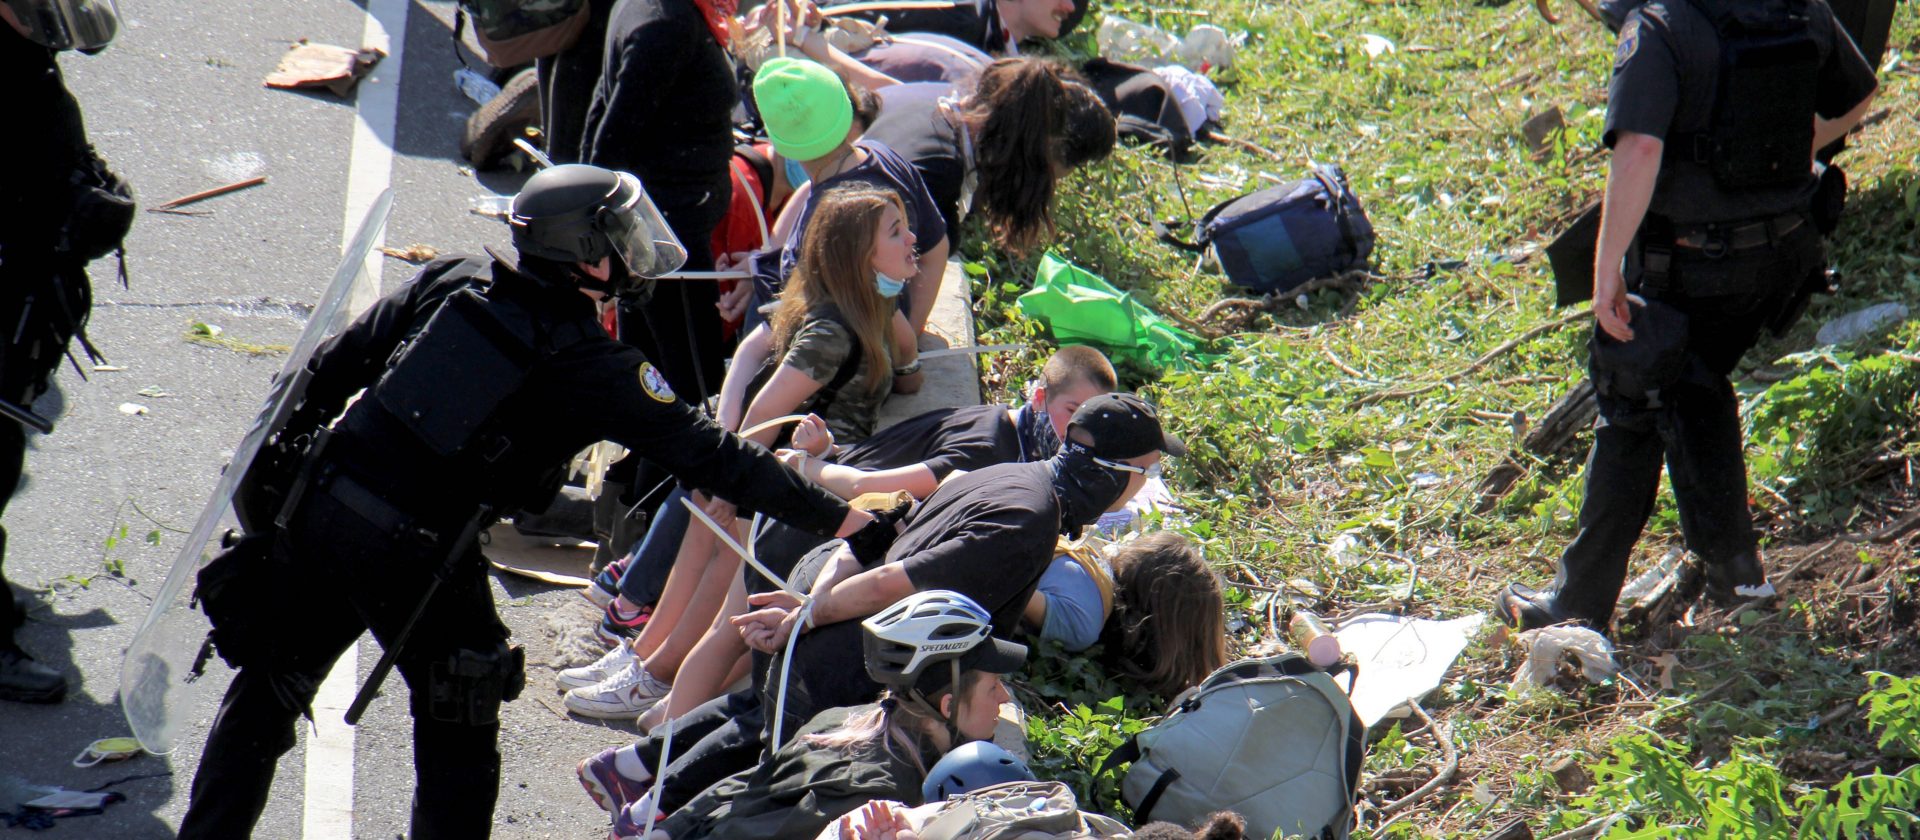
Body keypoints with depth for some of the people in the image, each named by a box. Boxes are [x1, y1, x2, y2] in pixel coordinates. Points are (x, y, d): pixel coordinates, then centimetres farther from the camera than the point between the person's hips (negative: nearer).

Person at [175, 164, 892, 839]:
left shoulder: (450, 281, 3)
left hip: (320, 505, 5)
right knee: (458, 722, 14)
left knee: (272, 684, 19)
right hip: (412, 555, -5)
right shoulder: (591, 366, -11)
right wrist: (838, 516, -8)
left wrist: (282, 438, 23)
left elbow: (342, 361, 8)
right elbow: (703, 453, -11)